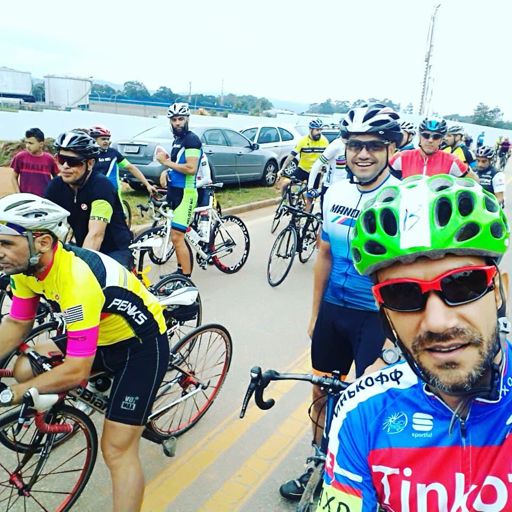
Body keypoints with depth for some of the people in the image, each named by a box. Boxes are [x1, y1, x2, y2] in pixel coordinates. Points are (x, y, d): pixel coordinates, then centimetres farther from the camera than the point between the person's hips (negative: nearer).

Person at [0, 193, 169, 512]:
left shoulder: (75, 277, -35)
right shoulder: (27, 265, -9)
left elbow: (77, 371, -32)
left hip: (142, 345, -8)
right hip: (101, 336, 8)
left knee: (117, 450, -8)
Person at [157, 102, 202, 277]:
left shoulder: (192, 139, -12)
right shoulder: (177, 139, 17)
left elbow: (191, 168, -23)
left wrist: (167, 162, -13)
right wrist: (166, 171, 7)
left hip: (185, 193, -10)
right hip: (174, 191, 10)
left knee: (177, 237, -13)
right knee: (176, 235, 15)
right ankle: (180, 271, 28)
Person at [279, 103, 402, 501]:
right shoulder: (335, 193, 0)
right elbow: (325, 256, 8)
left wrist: (393, 336, -20)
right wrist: (315, 314, 12)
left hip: (378, 317, -5)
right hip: (333, 309, 5)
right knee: (322, 391, 16)